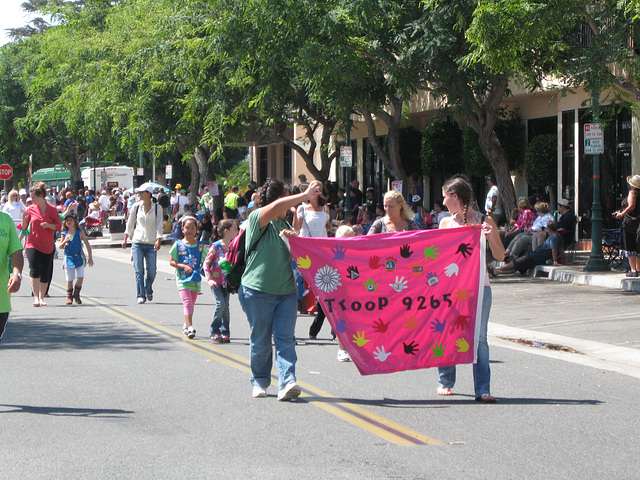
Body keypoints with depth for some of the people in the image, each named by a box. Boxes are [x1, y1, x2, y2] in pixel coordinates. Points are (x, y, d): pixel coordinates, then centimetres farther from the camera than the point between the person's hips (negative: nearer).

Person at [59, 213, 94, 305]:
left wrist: (90, 258, 2)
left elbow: (87, 245, 3)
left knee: (80, 277, -13)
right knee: (69, 279, 3)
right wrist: (65, 241, -11)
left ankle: (76, 294, 8)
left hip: (79, 258, -1)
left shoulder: (80, 232, -1)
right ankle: (69, 296, 17)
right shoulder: (64, 234, 4)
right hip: (68, 259, 1)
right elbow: (60, 246, 11)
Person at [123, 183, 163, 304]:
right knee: (139, 270, -7)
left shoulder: (157, 208, 2)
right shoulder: (136, 206, 6)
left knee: (152, 271, -2)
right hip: (137, 242, 1)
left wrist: (158, 240, -11)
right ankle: (140, 295, -1)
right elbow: (130, 223, 13)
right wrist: (125, 239, 11)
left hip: (151, 243, -1)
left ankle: (148, 290, 26)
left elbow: (159, 226, 0)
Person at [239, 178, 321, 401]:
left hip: (286, 291, 5)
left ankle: (287, 382, -15)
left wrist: (293, 238, -3)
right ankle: (260, 382, 20)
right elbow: (276, 207, -24)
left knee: (285, 338, -7)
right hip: (258, 290, -5)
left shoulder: (285, 225, 18)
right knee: (260, 340, 4)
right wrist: (305, 196, -19)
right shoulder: (257, 218, -4)